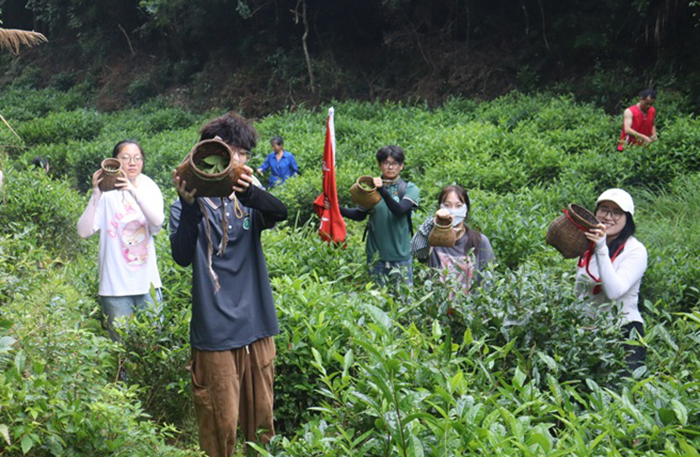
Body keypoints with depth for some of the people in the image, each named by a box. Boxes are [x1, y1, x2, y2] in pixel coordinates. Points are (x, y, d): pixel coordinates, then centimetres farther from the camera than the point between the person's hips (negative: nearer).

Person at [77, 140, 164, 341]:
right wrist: (96, 195, -25)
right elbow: (84, 231, -15)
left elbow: (158, 222, -17)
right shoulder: (107, 193, -5)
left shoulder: (149, 188, 3)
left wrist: (133, 191, -30)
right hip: (116, 287, -3)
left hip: (147, 283, 3)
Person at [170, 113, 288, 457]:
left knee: (262, 421, 14)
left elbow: (280, 213, -18)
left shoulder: (249, 200, 6)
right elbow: (182, 257, -20)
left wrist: (250, 193, -38)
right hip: (215, 334, -4)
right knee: (221, 425, 1)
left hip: (257, 328, 4)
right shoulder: (188, 207, -3)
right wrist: (190, 206, -34)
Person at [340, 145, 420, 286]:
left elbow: (400, 210, -19)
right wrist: (336, 208, -4)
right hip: (375, 255, 2)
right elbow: (359, 215, 10)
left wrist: (383, 190, -31)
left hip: (400, 255, -2)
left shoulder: (409, 189, -2)